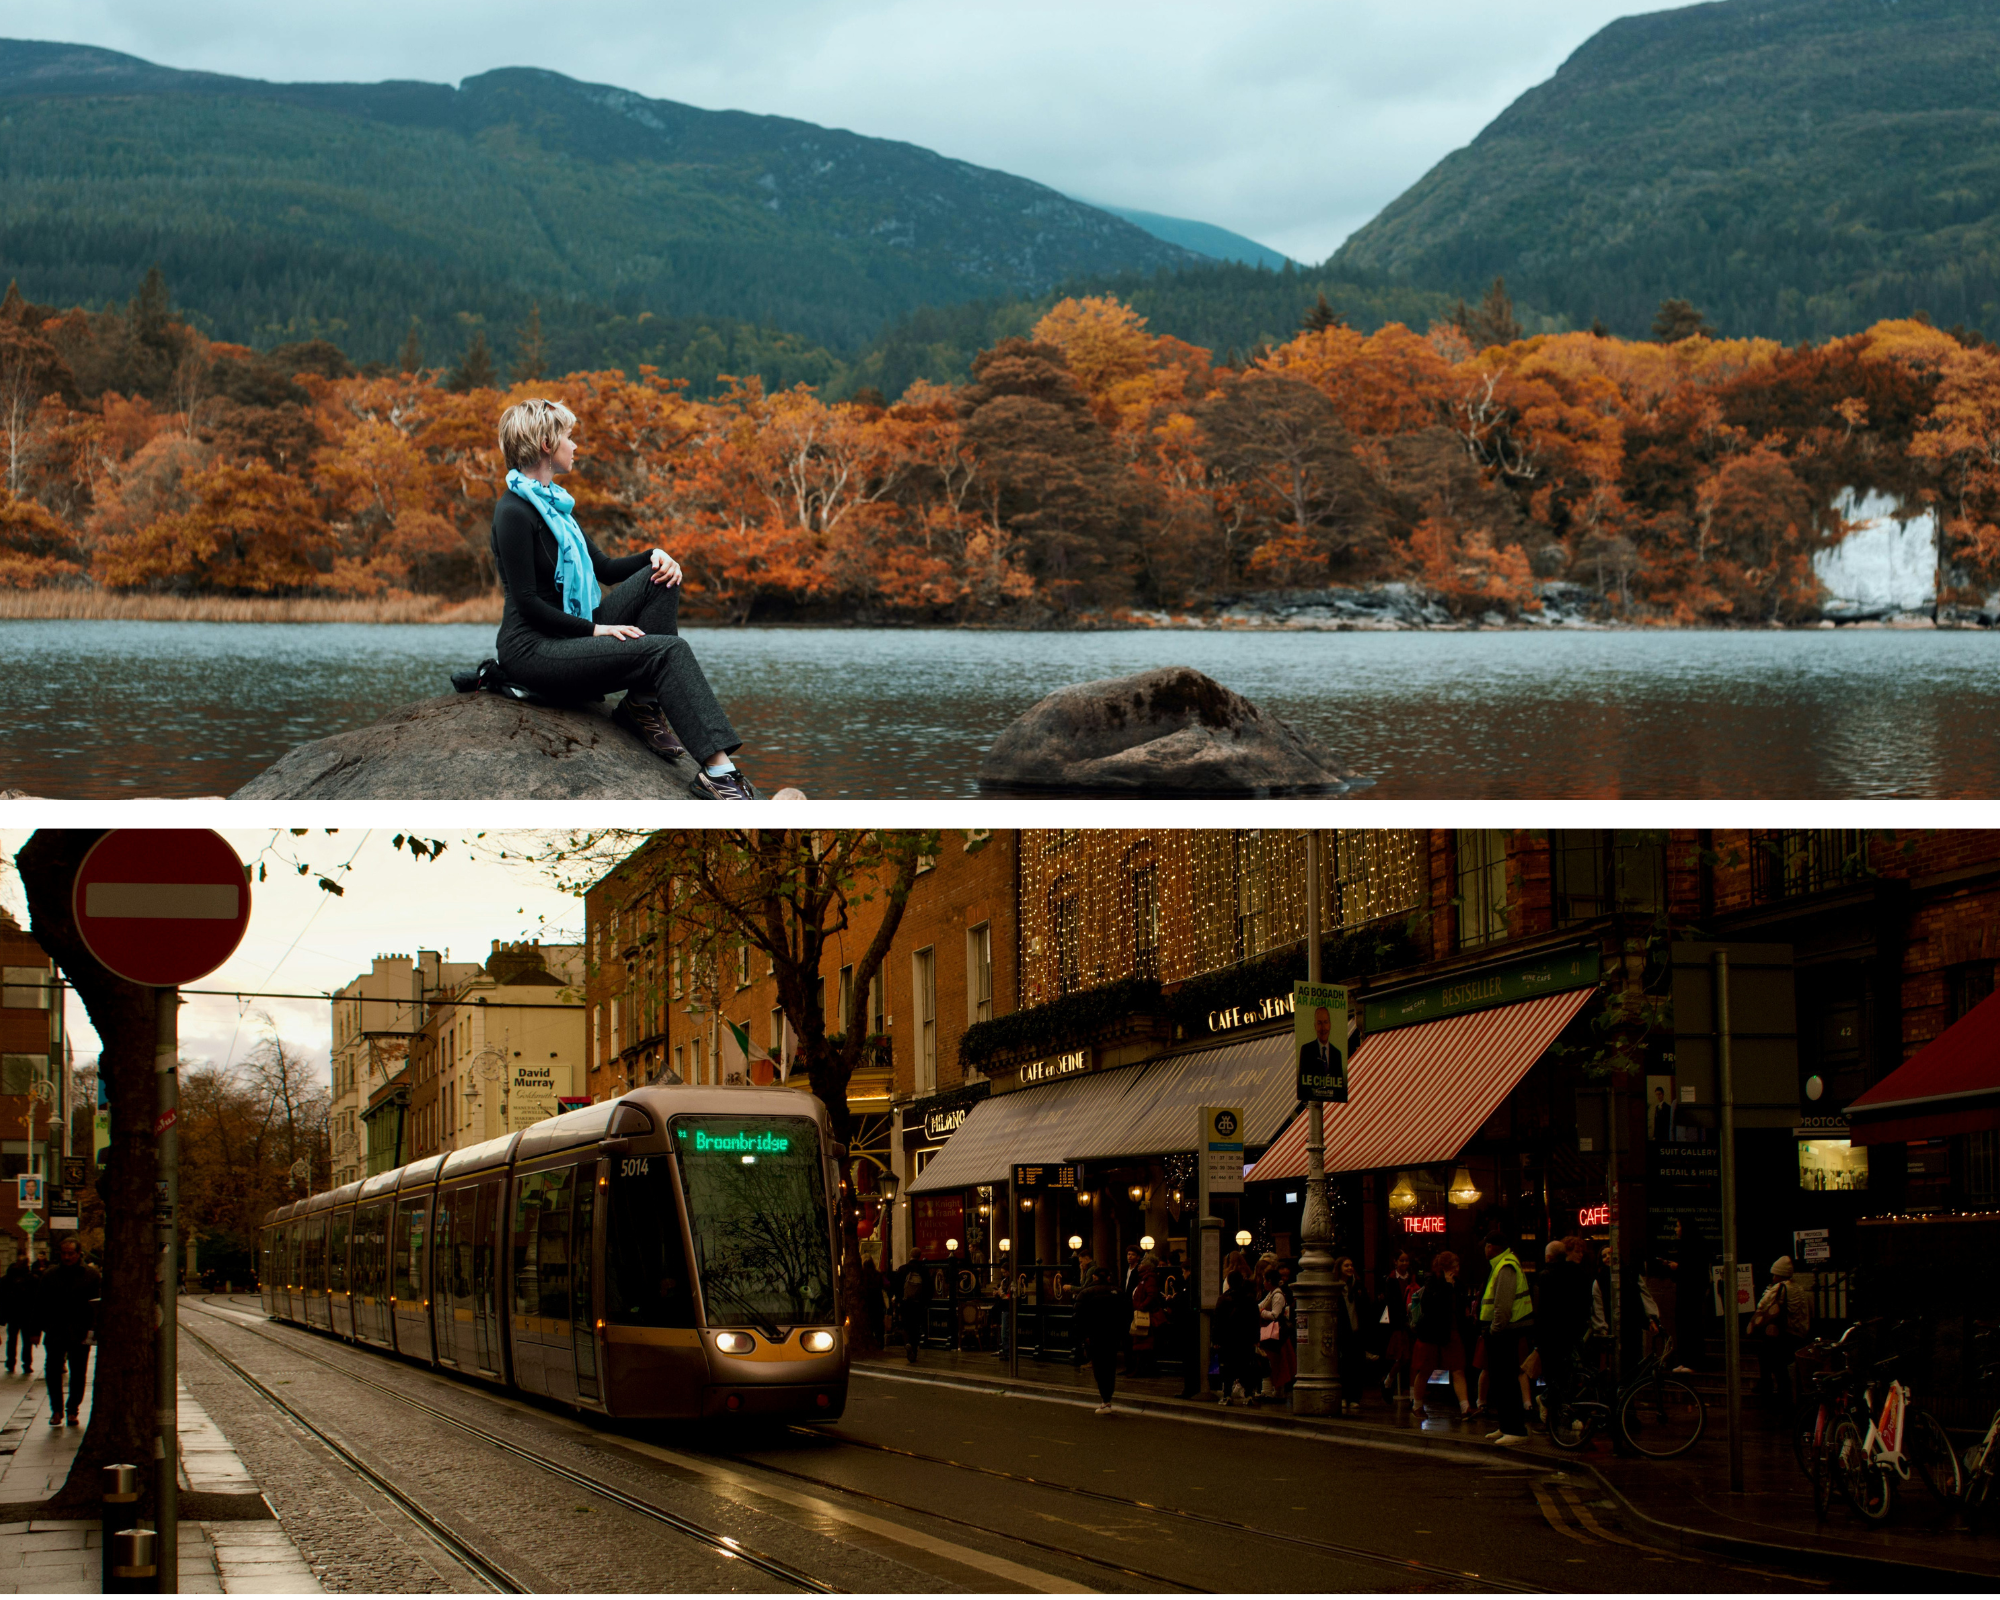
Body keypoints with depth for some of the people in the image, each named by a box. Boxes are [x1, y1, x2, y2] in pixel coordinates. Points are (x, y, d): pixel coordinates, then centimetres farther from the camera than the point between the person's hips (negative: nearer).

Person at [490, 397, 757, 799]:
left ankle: (643, 705, -8)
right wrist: (594, 629, -18)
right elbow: (527, 603, -18)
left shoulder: (551, 502, 16)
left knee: (659, 578, -3)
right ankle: (717, 773, -32)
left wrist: (655, 555, 2)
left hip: (572, 631, 9)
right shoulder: (515, 512, -14)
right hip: (533, 650, -9)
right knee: (667, 650, -23)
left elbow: (603, 568, 19)